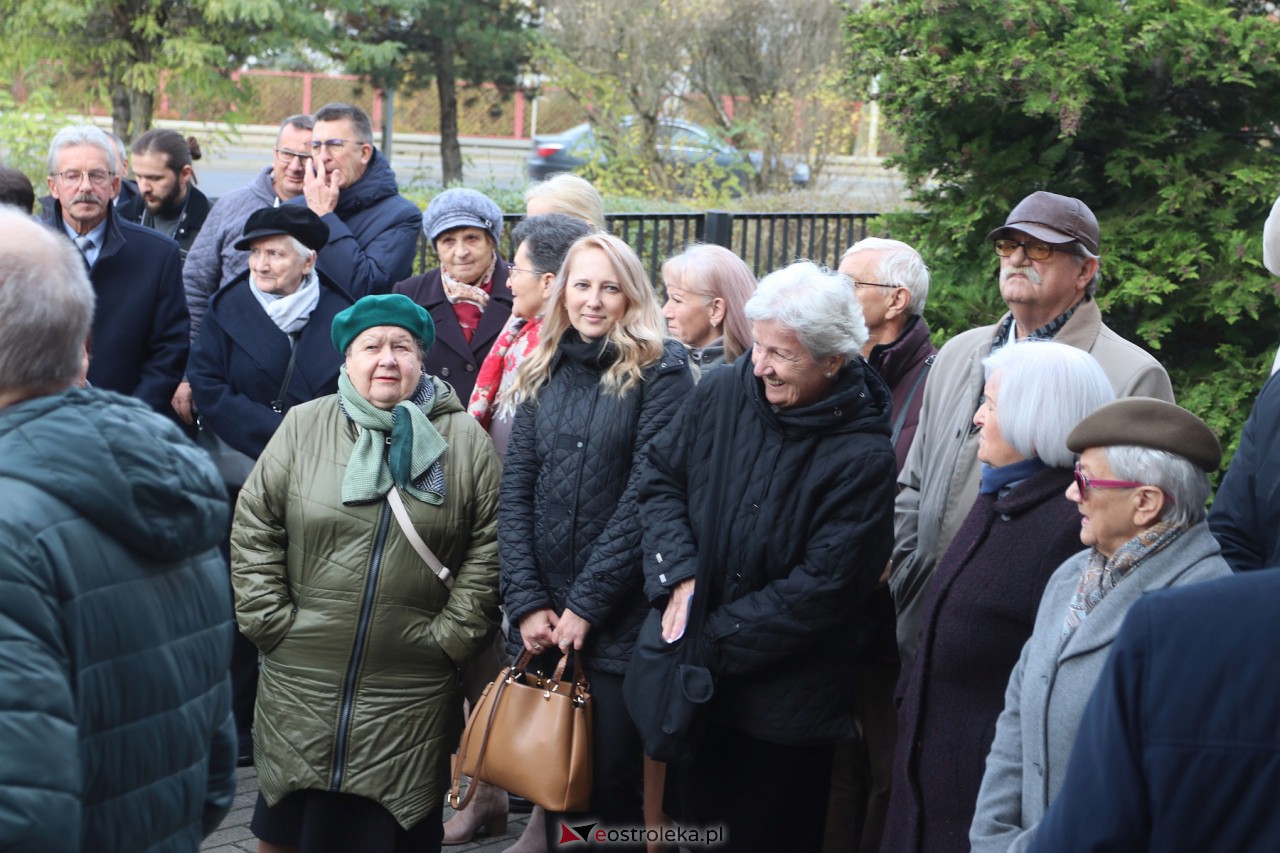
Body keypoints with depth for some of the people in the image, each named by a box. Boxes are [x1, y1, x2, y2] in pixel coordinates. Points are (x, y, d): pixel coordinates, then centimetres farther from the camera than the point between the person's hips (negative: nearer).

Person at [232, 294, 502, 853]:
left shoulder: (464, 441, 3)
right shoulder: (303, 427, 4)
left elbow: (488, 549, 1)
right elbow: (253, 529, 5)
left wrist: (451, 635, -4)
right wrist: (271, 618, -2)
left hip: (411, 698, -1)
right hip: (301, 684, 1)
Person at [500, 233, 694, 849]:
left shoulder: (661, 371, -5)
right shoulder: (544, 372, 10)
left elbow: (647, 494, -12)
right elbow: (516, 488, 4)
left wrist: (586, 603, -14)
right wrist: (526, 601, -7)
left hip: (620, 616, -5)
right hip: (543, 621, 5)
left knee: (612, 781, 0)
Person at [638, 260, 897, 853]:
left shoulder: (861, 458, -18)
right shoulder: (724, 392, -4)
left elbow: (823, 586, -18)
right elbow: (660, 478, 4)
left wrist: (718, 640, -16)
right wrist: (678, 577, -12)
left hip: (786, 702, -4)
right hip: (695, 683, 4)